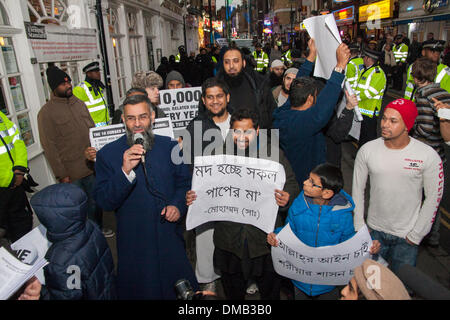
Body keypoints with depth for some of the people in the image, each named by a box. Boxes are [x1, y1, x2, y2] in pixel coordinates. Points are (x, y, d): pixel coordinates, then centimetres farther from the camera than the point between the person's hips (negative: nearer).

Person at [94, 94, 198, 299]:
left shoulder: (169, 147, -2)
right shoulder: (107, 154, -9)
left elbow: (184, 182, 8)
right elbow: (104, 203, -14)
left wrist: (178, 205, -11)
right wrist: (125, 171, -28)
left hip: (170, 238, 2)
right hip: (133, 243, -1)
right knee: (139, 290, 19)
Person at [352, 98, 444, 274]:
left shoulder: (428, 156, -15)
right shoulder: (367, 150, -10)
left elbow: (433, 197, -6)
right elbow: (358, 189, 0)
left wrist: (416, 234, -6)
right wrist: (359, 225, 1)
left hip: (406, 236, -1)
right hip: (374, 230, 2)